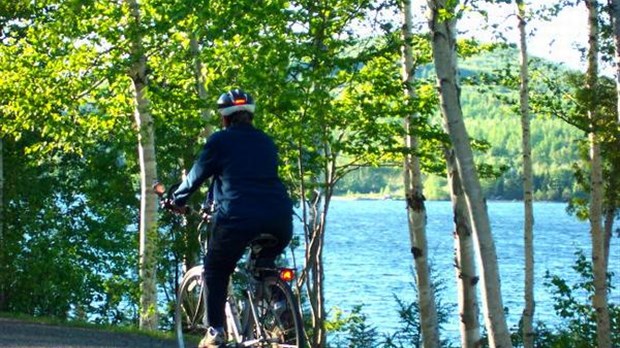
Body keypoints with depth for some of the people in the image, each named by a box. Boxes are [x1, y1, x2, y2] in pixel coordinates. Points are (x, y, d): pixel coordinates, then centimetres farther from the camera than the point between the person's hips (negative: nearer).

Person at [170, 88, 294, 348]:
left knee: (216, 270, 17)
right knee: (263, 267, 31)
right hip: (280, 219, 4)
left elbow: (197, 175, 14)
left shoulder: (220, 141, 9)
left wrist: (177, 200, 32)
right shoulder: (266, 142, 24)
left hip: (239, 217, -4)